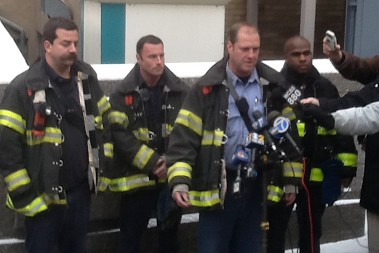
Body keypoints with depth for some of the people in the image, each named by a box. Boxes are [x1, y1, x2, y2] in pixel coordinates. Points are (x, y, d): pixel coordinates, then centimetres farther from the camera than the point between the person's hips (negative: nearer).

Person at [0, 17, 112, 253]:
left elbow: (104, 119, 16)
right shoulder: (24, 88, -14)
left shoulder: (87, 77, 4)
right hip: (44, 196, -5)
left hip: (81, 189, 5)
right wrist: (24, 195, -14)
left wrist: (104, 164, 11)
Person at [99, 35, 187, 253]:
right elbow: (119, 134, -11)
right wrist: (152, 162, -17)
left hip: (173, 177, 2)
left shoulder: (180, 91, 2)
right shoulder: (123, 94, -4)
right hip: (137, 177, -2)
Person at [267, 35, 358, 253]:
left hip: (316, 174, 3)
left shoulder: (326, 88, 6)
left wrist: (347, 161, 6)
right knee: (276, 230, 9)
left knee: (311, 232, 15)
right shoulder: (275, 89, -4)